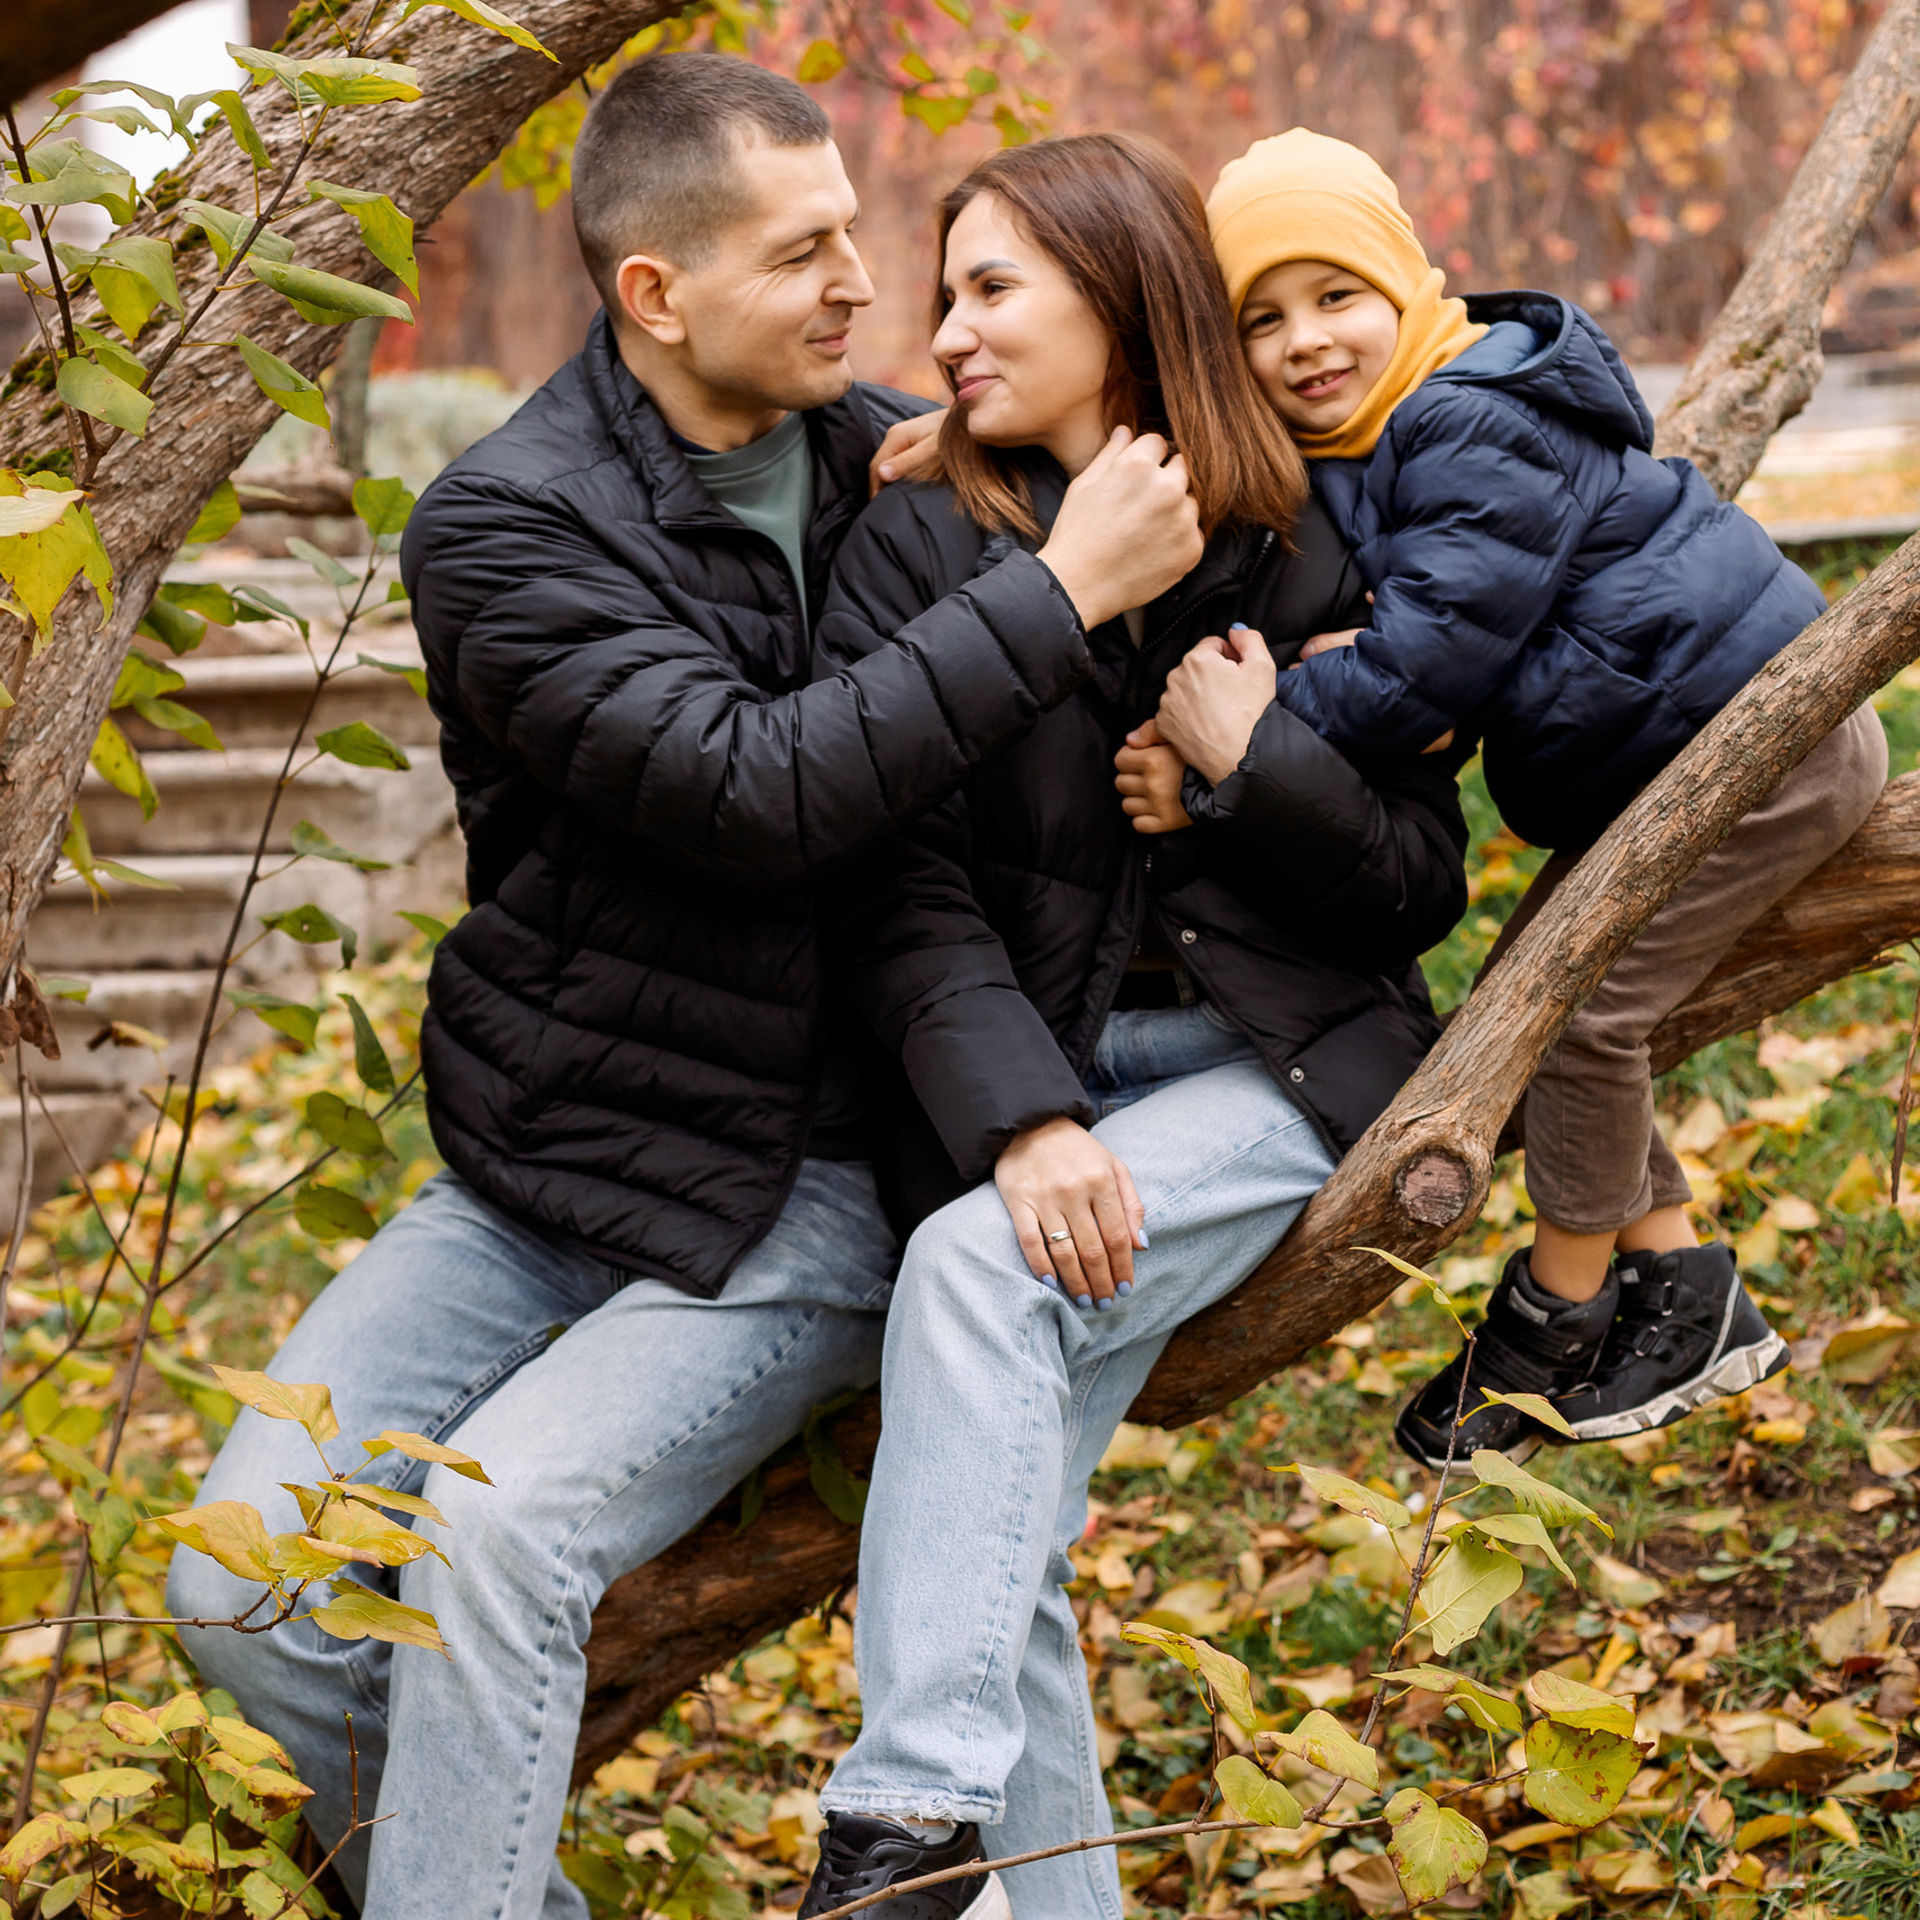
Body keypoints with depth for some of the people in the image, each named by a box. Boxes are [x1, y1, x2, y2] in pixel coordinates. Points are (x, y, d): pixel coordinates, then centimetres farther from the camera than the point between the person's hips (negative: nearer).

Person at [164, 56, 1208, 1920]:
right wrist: (1061, 592, -25)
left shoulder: (887, 453, 3)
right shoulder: (503, 532, -11)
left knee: (501, 1530, -25)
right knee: (244, 1593, -12)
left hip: (807, 1197, 0)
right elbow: (754, 792, -25)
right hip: (535, 1183, 0)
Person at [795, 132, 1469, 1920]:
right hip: (1042, 1082, 3)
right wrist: (1021, 1120, -23)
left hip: (1278, 1066, -2)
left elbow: (1425, 883, 4)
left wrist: (1260, 757, -14)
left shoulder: (1296, 557, 1)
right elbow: (902, 894, -9)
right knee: (994, 1546, -13)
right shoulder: (913, 551, 1)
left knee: (975, 1275, -28)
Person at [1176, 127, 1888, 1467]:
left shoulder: (1478, 434, -23)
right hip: (1670, 756, 11)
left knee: (1579, 1009, -11)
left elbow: (1429, 660, -27)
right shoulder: (1346, 447, 7)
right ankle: (1690, 1305, 18)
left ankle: (1551, 1328, 6)